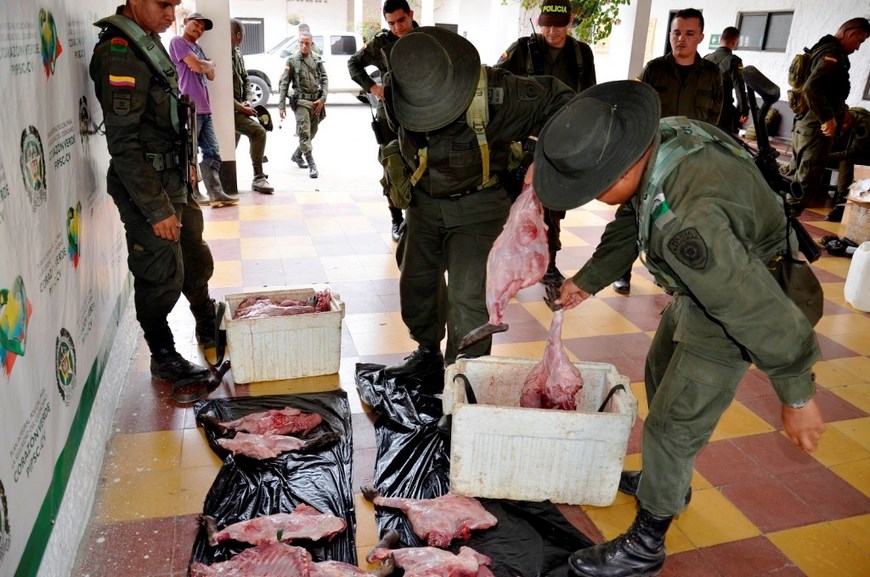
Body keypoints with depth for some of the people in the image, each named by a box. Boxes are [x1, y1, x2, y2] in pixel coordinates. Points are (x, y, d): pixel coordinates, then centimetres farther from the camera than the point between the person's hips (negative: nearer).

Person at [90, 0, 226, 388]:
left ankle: (208, 328, 41)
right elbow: (123, 144, -23)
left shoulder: (148, 41, 9)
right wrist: (156, 210, -22)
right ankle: (164, 357, 21)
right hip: (147, 189, -9)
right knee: (162, 276, 3)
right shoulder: (119, 53, -20)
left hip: (174, 180, 9)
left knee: (196, 260, 20)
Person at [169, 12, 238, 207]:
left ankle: (216, 193, 10)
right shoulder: (177, 42, -2)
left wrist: (206, 66, -3)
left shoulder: (198, 48, 23)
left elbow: (211, 75, 17)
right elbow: (197, 66, -14)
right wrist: (210, 63, 6)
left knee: (212, 153, 7)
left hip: (204, 109, 9)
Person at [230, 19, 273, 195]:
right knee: (258, 131, -20)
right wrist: (240, 107, -18)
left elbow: (245, 80, 17)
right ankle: (258, 178, -15)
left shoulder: (238, 54, 11)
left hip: (238, 108, 9)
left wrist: (247, 101, 0)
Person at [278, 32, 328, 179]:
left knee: (312, 132, 13)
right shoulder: (292, 60, 0)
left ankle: (297, 155, 34)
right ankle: (311, 164, -15)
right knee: (304, 132, -13)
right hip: (301, 101, -4)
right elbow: (284, 83, 0)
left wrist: (323, 98, -4)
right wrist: (281, 105, -5)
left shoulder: (317, 59, 9)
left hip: (316, 101, 4)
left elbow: (324, 79, 10)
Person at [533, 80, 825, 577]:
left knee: (674, 425, 0)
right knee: (661, 378, 25)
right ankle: (669, 481, 49)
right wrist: (589, 279, 13)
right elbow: (630, 223, 5)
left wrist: (797, 396, -21)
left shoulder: (684, 220, -42)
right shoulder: (658, 137, -14)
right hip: (704, 287, 9)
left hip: (741, 299, -9)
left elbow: (757, 307, -34)